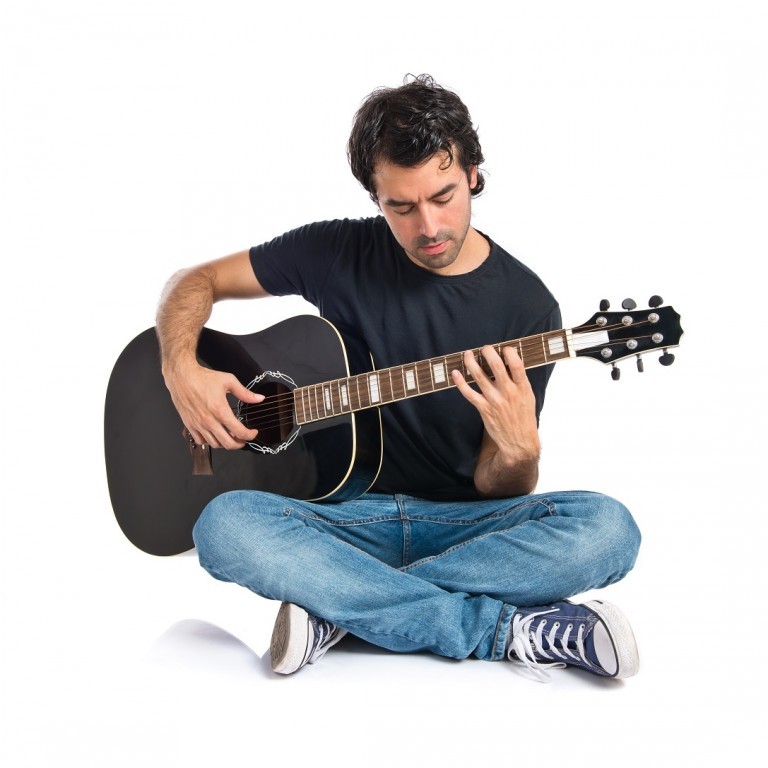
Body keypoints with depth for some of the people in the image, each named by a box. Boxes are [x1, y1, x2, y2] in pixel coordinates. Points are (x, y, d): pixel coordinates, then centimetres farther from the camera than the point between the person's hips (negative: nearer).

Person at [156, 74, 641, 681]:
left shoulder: (527, 306, -4)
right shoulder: (340, 254, 0)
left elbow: (496, 491, -3)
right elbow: (196, 281, 10)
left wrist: (519, 449, -28)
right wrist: (182, 369, -10)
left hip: (464, 524, 0)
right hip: (349, 514, 1)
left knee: (608, 529, -28)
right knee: (225, 527, -31)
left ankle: (343, 606, -23)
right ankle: (508, 630, -27)